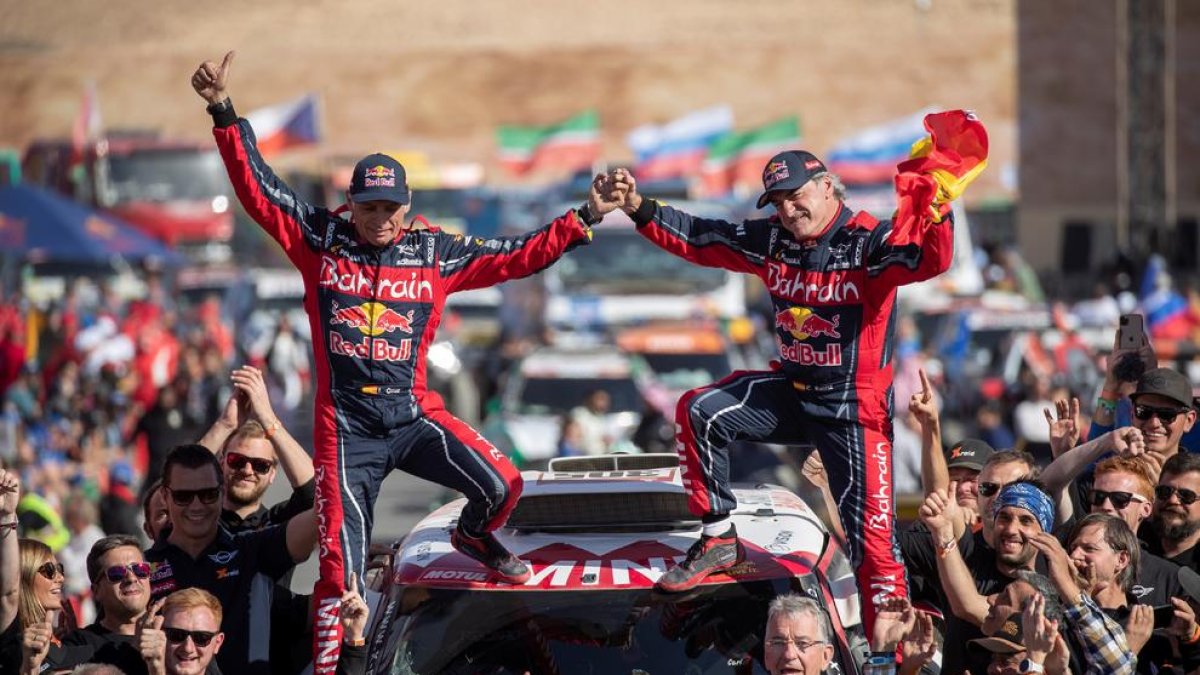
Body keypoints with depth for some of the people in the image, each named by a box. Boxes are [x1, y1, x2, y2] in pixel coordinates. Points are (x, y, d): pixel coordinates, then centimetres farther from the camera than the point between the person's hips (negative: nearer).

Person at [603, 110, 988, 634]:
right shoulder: (772, 242, 1)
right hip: (791, 392, 6)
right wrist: (640, 209, -5)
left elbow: (931, 261, -34)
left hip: (854, 411, -6)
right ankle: (719, 540, 2)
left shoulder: (869, 243, -17)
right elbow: (699, 240, 6)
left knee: (871, 536, -11)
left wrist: (935, 209, -52)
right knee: (699, 412, -9)